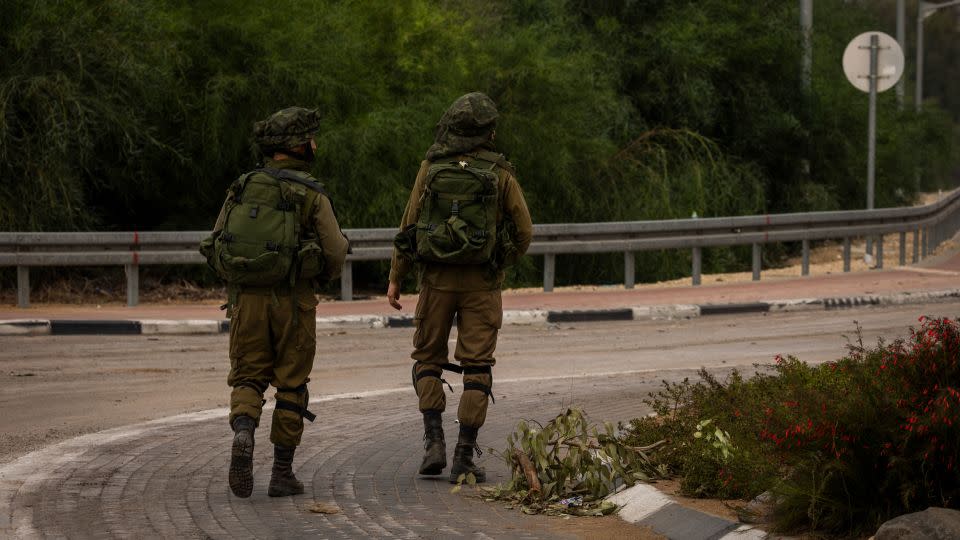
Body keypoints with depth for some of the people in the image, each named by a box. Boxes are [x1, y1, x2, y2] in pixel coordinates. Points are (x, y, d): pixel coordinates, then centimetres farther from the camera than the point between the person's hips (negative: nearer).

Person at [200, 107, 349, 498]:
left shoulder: (242, 188, 4)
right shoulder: (312, 195, -6)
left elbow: (214, 249, 4)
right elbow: (335, 255, -6)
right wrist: (321, 273, 17)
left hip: (246, 298, 2)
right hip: (293, 301, -2)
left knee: (247, 378, 10)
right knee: (291, 385, 8)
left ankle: (243, 433, -20)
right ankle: (282, 473, 10)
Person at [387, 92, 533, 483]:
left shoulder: (431, 169, -2)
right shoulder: (500, 174, -4)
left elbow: (410, 225, -1)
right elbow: (523, 232, -1)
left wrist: (395, 279, 5)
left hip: (436, 278, 1)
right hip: (481, 282, -1)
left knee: (428, 359, 15)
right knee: (476, 367, 3)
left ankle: (434, 440, 0)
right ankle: (465, 458, -2)